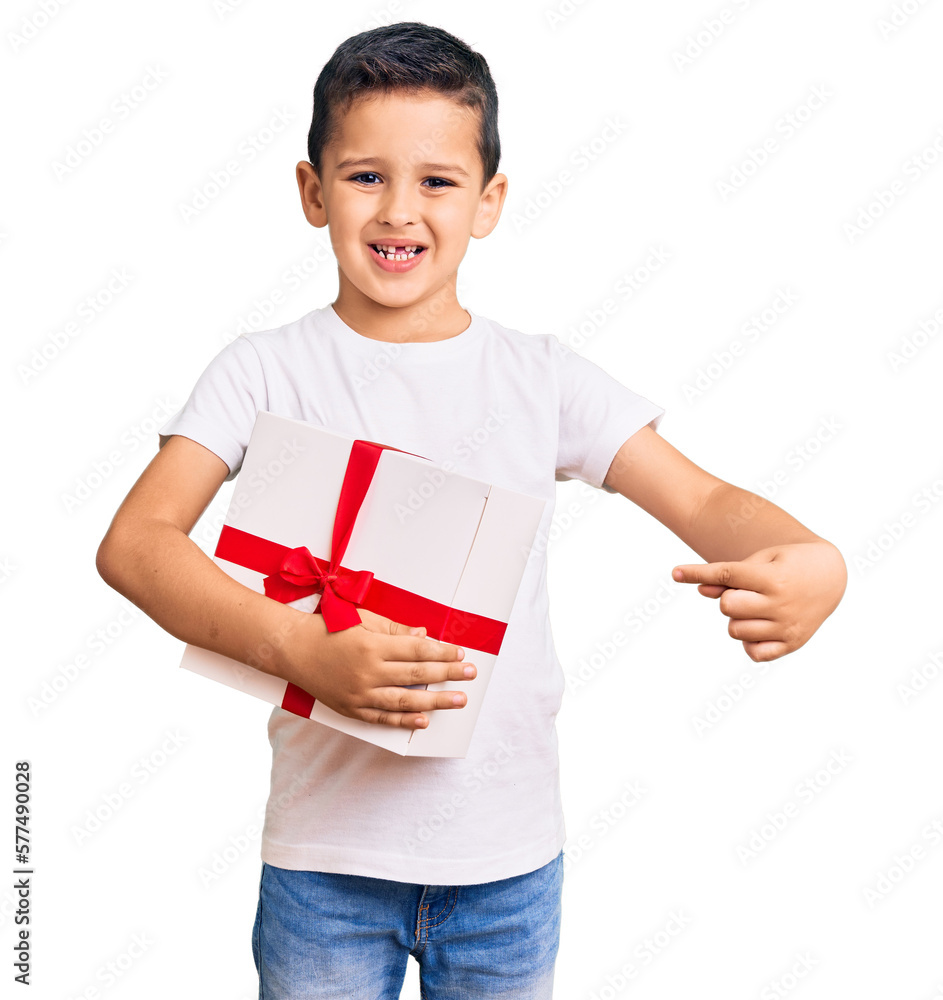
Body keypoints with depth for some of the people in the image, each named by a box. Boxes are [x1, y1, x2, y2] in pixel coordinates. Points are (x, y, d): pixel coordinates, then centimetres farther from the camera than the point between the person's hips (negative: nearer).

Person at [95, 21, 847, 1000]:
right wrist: (306, 651, -31)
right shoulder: (265, 372, -6)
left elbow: (705, 502, -5)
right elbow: (133, 542, -16)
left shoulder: (544, 378, -1)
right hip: (326, 852, -1)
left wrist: (813, 561, -27)